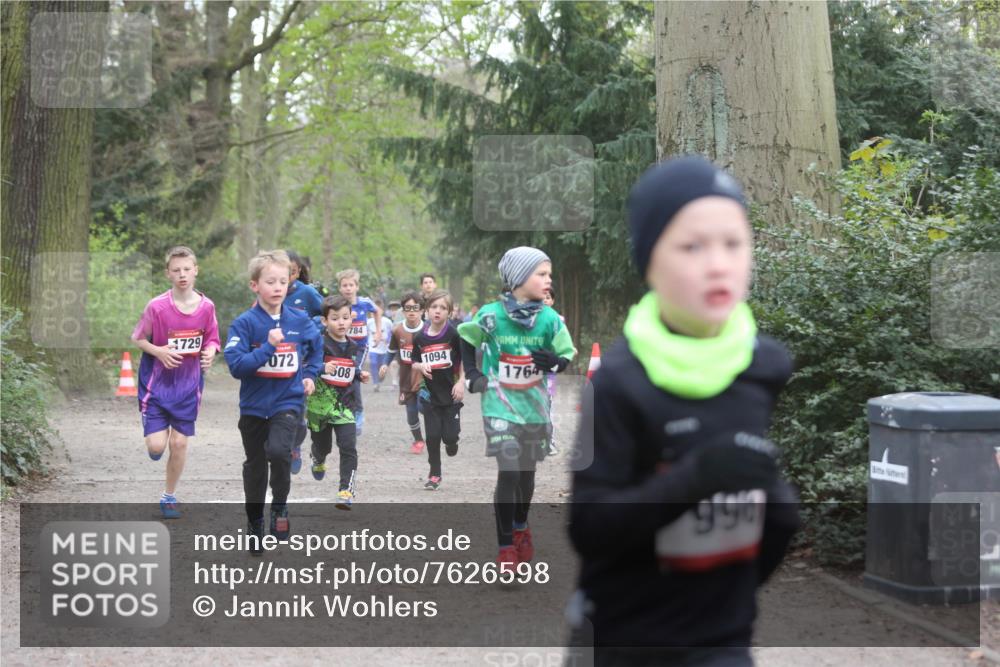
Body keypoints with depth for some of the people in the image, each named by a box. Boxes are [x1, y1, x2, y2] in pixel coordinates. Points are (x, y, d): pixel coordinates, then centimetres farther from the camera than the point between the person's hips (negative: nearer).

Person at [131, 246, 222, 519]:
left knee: (179, 443, 3)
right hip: (157, 381, -2)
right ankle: (155, 442, 31)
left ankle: (169, 497, 22)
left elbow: (212, 340, 7)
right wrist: (158, 351, -20)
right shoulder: (157, 306, -14)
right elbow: (138, 339, -3)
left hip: (188, 384, 2)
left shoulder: (206, 306, -5)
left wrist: (210, 353, -14)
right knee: (157, 445, -9)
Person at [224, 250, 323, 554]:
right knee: (255, 466, 13)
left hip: (288, 401, 0)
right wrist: (268, 347, -26)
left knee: (278, 451, -26)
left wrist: (310, 374, 9)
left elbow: (317, 346, 20)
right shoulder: (244, 323, -11)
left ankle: (280, 508, -2)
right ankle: (255, 524, 30)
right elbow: (236, 365, -20)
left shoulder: (300, 321, -2)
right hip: (254, 405, 0)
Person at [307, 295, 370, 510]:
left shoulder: (353, 348, 8)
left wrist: (361, 376, 7)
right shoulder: (319, 344, -10)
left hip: (344, 405, 2)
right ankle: (318, 461, 52)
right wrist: (322, 368, -34)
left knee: (348, 447, -13)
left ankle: (346, 491, -12)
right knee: (322, 445, 14)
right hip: (320, 402, -2)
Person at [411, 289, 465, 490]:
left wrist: (461, 382, -9)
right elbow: (414, 363, 10)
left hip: (451, 393, -2)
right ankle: (435, 474, 15)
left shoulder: (453, 334, -9)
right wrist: (420, 367, -11)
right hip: (430, 394, 2)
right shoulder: (420, 338, 0)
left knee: (450, 434, -4)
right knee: (432, 436, 3)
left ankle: (451, 443, 34)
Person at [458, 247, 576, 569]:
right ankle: (505, 546, -3)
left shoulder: (550, 319, -9)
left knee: (528, 470, 14)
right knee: (509, 471, -12)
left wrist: (553, 362, -20)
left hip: (534, 404, 3)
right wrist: (472, 373, -1)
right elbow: (466, 338, 5)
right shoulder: (490, 315, -14)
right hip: (500, 405, -3)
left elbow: (567, 356, 1)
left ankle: (521, 528, 39)